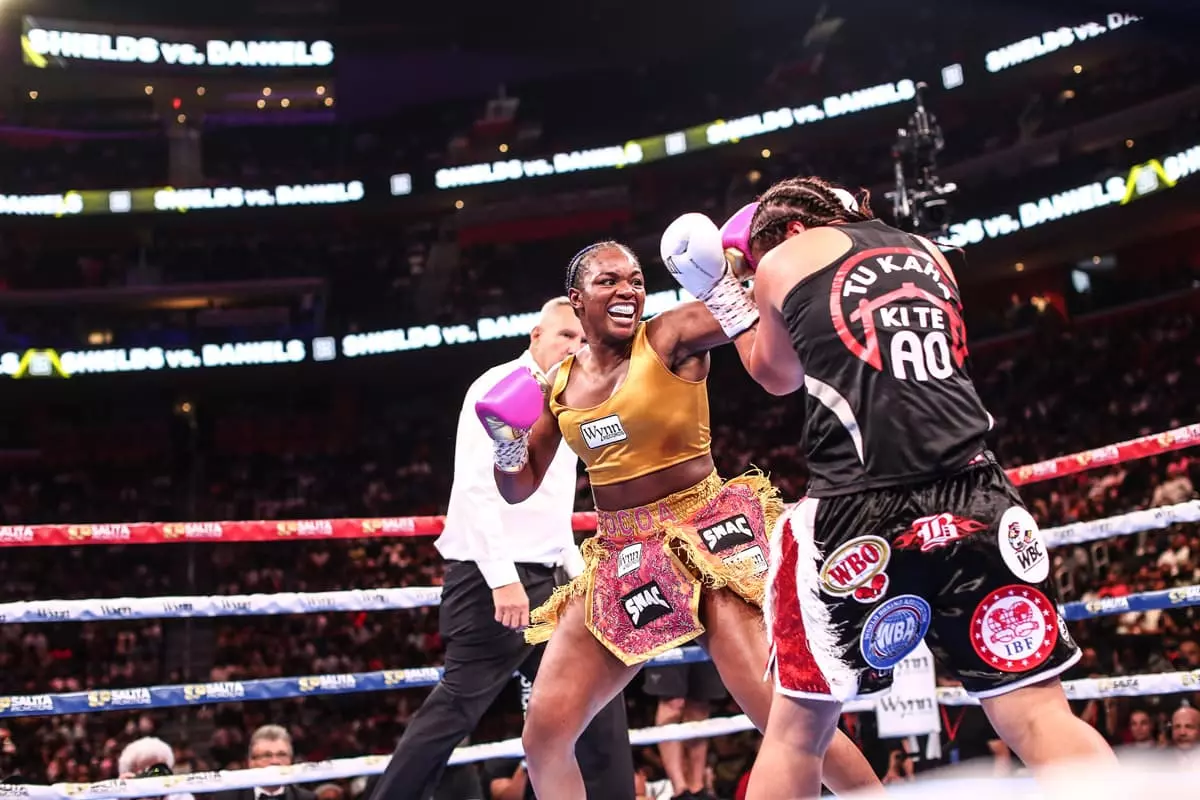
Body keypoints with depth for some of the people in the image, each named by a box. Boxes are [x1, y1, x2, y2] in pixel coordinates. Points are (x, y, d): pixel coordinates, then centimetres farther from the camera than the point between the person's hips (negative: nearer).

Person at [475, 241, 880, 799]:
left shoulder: (671, 336, -7)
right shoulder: (559, 385, 9)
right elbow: (519, 487, 16)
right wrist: (506, 443, -4)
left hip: (707, 537, -5)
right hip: (620, 560, 6)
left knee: (779, 708, -20)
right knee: (543, 733, 1)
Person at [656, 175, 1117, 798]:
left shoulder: (784, 260, 12)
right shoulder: (928, 254, 23)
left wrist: (721, 293, 39)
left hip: (858, 505, -3)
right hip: (974, 498, 3)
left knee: (797, 726, 10)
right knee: (1041, 720, 2)